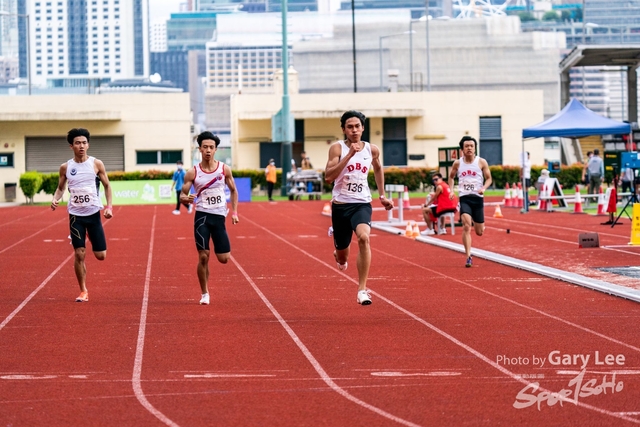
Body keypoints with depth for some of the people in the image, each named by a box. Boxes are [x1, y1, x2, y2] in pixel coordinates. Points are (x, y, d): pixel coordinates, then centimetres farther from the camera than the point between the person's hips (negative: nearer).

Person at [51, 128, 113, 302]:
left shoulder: (96, 164, -4)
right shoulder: (66, 167, 0)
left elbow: (107, 186, 5)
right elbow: (61, 188, 12)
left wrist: (109, 206, -7)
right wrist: (55, 199, -9)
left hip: (93, 213, 0)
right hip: (75, 215, 0)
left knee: (101, 255, 2)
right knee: (79, 254, -4)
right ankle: (83, 291, 10)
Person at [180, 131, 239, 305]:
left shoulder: (224, 169, 2)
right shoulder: (193, 173, -3)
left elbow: (233, 190, 13)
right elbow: (182, 195, 1)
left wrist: (234, 212, 4)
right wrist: (185, 198, -24)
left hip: (219, 216, 2)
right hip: (202, 216, -2)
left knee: (224, 258, -1)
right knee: (203, 257, -7)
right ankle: (205, 294, 8)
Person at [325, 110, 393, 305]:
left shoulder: (372, 150, 2)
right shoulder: (337, 148, -7)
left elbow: (378, 169, 24)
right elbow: (328, 176, -19)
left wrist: (382, 195, 23)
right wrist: (349, 155, -24)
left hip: (362, 203, 0)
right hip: (340, 204, 0)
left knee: (364, 238, -30)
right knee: (342, 257, 13)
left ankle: (362, 290, -25)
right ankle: (340, 256, 56)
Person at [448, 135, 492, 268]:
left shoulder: (481, 162, -1)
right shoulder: (457, 163, 3)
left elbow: (489, 178, 6)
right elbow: (451, 177, 20)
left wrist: (483, 188, -14)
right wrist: (451, 190, 4)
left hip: (478, 198, 0)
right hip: (464, 198, 0)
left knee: (479, 232, 7)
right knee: (466, 227, -21)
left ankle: (476, 222, 46)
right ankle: (468, 257, -18)